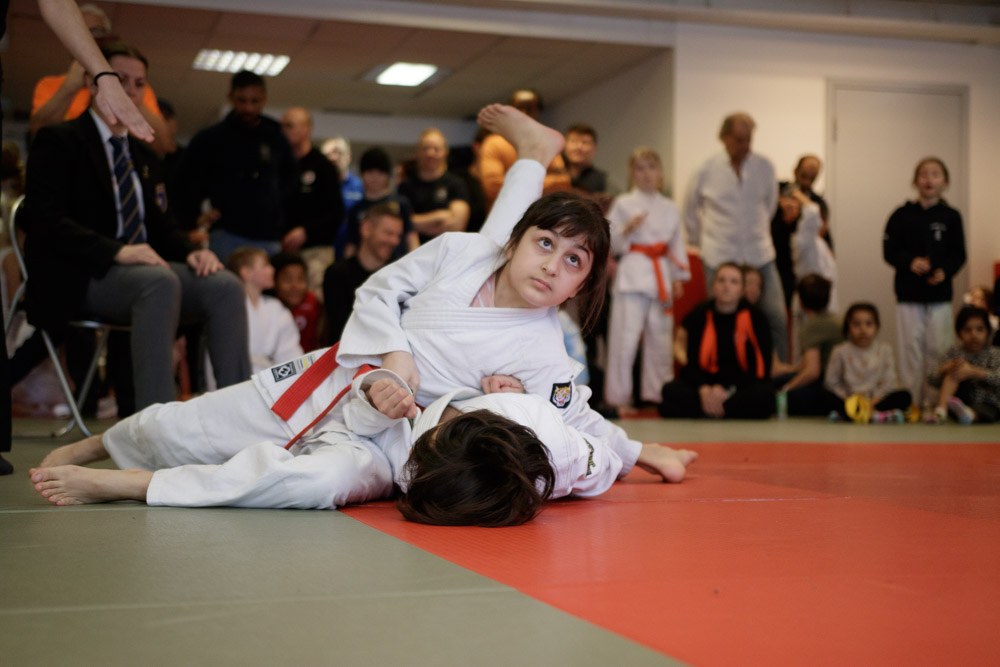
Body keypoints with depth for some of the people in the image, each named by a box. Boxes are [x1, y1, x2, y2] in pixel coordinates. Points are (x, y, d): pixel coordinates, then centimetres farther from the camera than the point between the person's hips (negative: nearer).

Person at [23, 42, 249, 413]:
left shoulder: (144, 157, 25)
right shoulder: (58, 142, 3)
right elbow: (47, 220, -10)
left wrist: (190, 253, -5)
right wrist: (116, 251, -26)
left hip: (146, 268, 6)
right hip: (81, 276, -6)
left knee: (225, 285, -22)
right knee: (159, 281, -38)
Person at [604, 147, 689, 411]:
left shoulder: (669, 208, 12)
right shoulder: (622, 204, 1)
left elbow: (677, 244, 15)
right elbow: (610, 243, -1)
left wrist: (678, 278, 9)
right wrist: (628, 229, -18)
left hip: (661, 276, 4)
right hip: (632, 274, -4)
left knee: (660, 339, 9)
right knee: (625, 339, -7)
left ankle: (657, 393, 21)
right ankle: (618, 397, 1)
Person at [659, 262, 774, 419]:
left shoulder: (755, 318, -2)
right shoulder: (698, 316, 3)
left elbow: (761, 368, -7)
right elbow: (692, 363, 0)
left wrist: (727, 389, -21)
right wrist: (704, 389, -22)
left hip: (742, 387, -1)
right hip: (706, 383, 1)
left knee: (764, 394, -35)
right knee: (671, 391, -26)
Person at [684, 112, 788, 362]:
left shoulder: (765, 167, 0)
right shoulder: (707, 171, -5)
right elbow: (690, 209, 9)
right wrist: (699, 241, 14)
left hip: (760, 256, 2)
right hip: (720, 258, -1)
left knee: (776, 317, -4)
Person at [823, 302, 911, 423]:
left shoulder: (884, 350, 4)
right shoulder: (840, 352, 0)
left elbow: (889, 382, -2)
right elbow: (831, 382, 0)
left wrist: (873, 401, -17)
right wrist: (847, 399, -16)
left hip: (876, 400, 2)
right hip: (850, 402, -2)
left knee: (904, 396, -23)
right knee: (830, 398, -31)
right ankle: (877, 415, -43)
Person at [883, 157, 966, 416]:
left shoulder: (951, 217, 2)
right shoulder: (902, 215, 0)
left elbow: (958, 254, 2)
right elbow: (889, 250, -2)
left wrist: (945, 270, -16)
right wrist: (910, 262, -18)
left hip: (940, 293, 1)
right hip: (908, 293, 0)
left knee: (938, 350, 2)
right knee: (911, 349, 3)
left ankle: (933, 403, 11)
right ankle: (911, 402, 10)